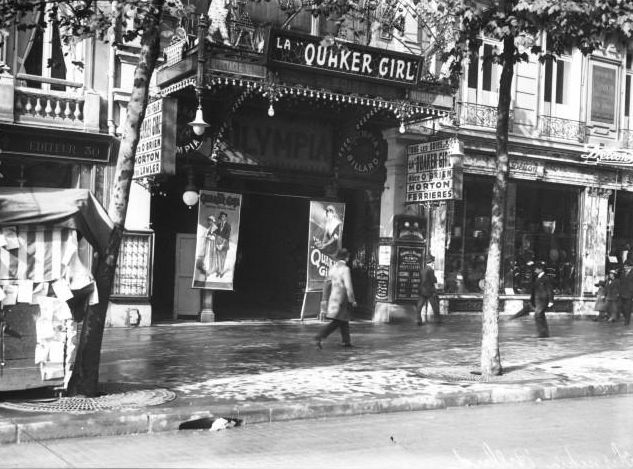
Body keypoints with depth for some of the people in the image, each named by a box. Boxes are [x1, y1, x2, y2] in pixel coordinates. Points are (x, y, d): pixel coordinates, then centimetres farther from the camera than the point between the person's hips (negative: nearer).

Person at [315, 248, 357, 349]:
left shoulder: (332, 268, 8)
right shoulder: (345, 269, -14)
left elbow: (327, 284, 9)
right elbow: (348, 286, -17)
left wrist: (325, 299, 13)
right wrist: (352, 300, -9)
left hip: (332, 297, 8)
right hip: (341, 298, -8)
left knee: (344, 319, 19)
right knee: (336, 322, -6)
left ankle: (347, 341, 25)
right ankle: (319, 337, -18)